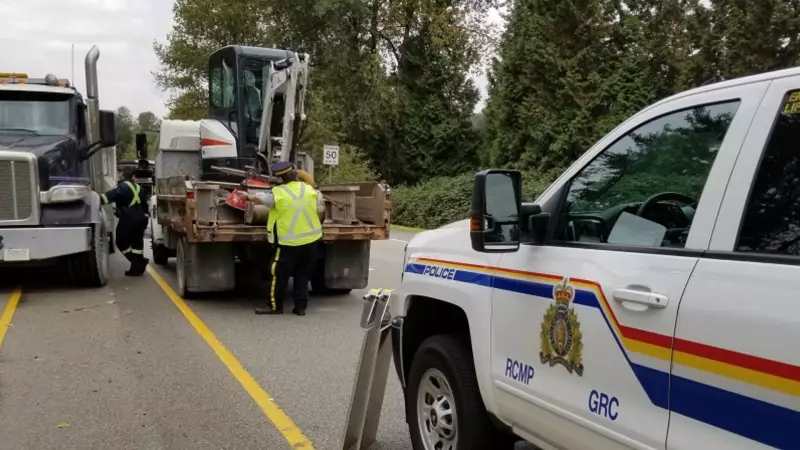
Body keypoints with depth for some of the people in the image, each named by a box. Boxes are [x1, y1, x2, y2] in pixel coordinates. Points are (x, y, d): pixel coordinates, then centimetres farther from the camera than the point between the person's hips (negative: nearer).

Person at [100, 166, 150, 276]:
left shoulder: (122, 186, -7)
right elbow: (144, 204, 22)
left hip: (128, 218, -8)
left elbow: (112, 195, -27)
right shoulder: (138, 187, 17)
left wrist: (100, 199, -39)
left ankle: (140, 262, -6)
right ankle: (137, 268, 12)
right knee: (137, 242, 11)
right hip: (140, 218, 8)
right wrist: (145, 217, 28)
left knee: (122, 242, 3)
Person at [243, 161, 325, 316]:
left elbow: (259, 198, 5)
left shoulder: (277, 193, -10)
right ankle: (301, 306, 16)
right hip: (310, 239, 5)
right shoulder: (309, 189, 1)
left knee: (279, 274, 8)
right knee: (303, 275, 13)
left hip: (289, 241, -5)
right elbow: (320, 209, 10)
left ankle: (275, 306, 15)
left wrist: (248, 196, 24)